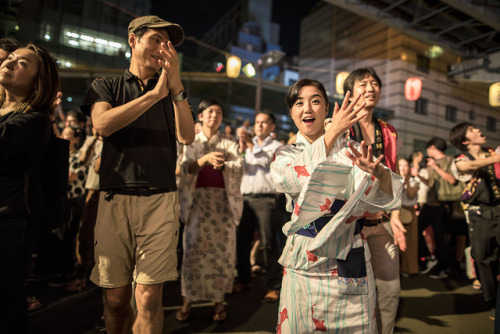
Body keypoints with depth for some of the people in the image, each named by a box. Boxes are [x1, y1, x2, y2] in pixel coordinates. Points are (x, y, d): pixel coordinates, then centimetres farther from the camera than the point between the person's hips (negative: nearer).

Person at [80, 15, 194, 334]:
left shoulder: (174, 91, 17)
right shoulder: (105, 86, 14)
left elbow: (187, 136, 0)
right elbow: (103, 124, -8)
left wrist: (176, 85, -9)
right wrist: (155, 94, -9)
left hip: (160, 199, 0)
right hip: (115, 199, 0)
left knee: (149, 299, -4)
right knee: (116, 298, 7)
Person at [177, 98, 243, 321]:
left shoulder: (229, 143, 10)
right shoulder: (191, 142, 9)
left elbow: (239, 166, -6)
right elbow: (186, 168, -6)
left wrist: (221, 164, -26)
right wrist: (205, 159, -23)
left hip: (222, 202, 1)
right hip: (197, 201, 0)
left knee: (222, 251, 1)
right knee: (193, 250, -1)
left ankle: (219, 300, 14)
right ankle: (188, 300, 11)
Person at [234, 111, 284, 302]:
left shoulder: (277, 146, 8)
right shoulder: (248, 145, 21)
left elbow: (267, 161, -11)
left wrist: (251, 145, -13)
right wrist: (241, 148, -6)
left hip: (265, 199, -4)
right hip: (246, 198, 5)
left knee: (269, 243, -5)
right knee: (242, 241, 8)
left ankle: (274, 286, 4)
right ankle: (243, 279, 24)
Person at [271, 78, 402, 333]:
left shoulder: (350, 150, 0)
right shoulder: (286, 153, 2)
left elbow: (391, 196, -10)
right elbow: (288, 180, -23)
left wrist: (376, 170, -33)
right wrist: (332, 132, -28)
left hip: (351, 261, 0)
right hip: (304, 262, 0)